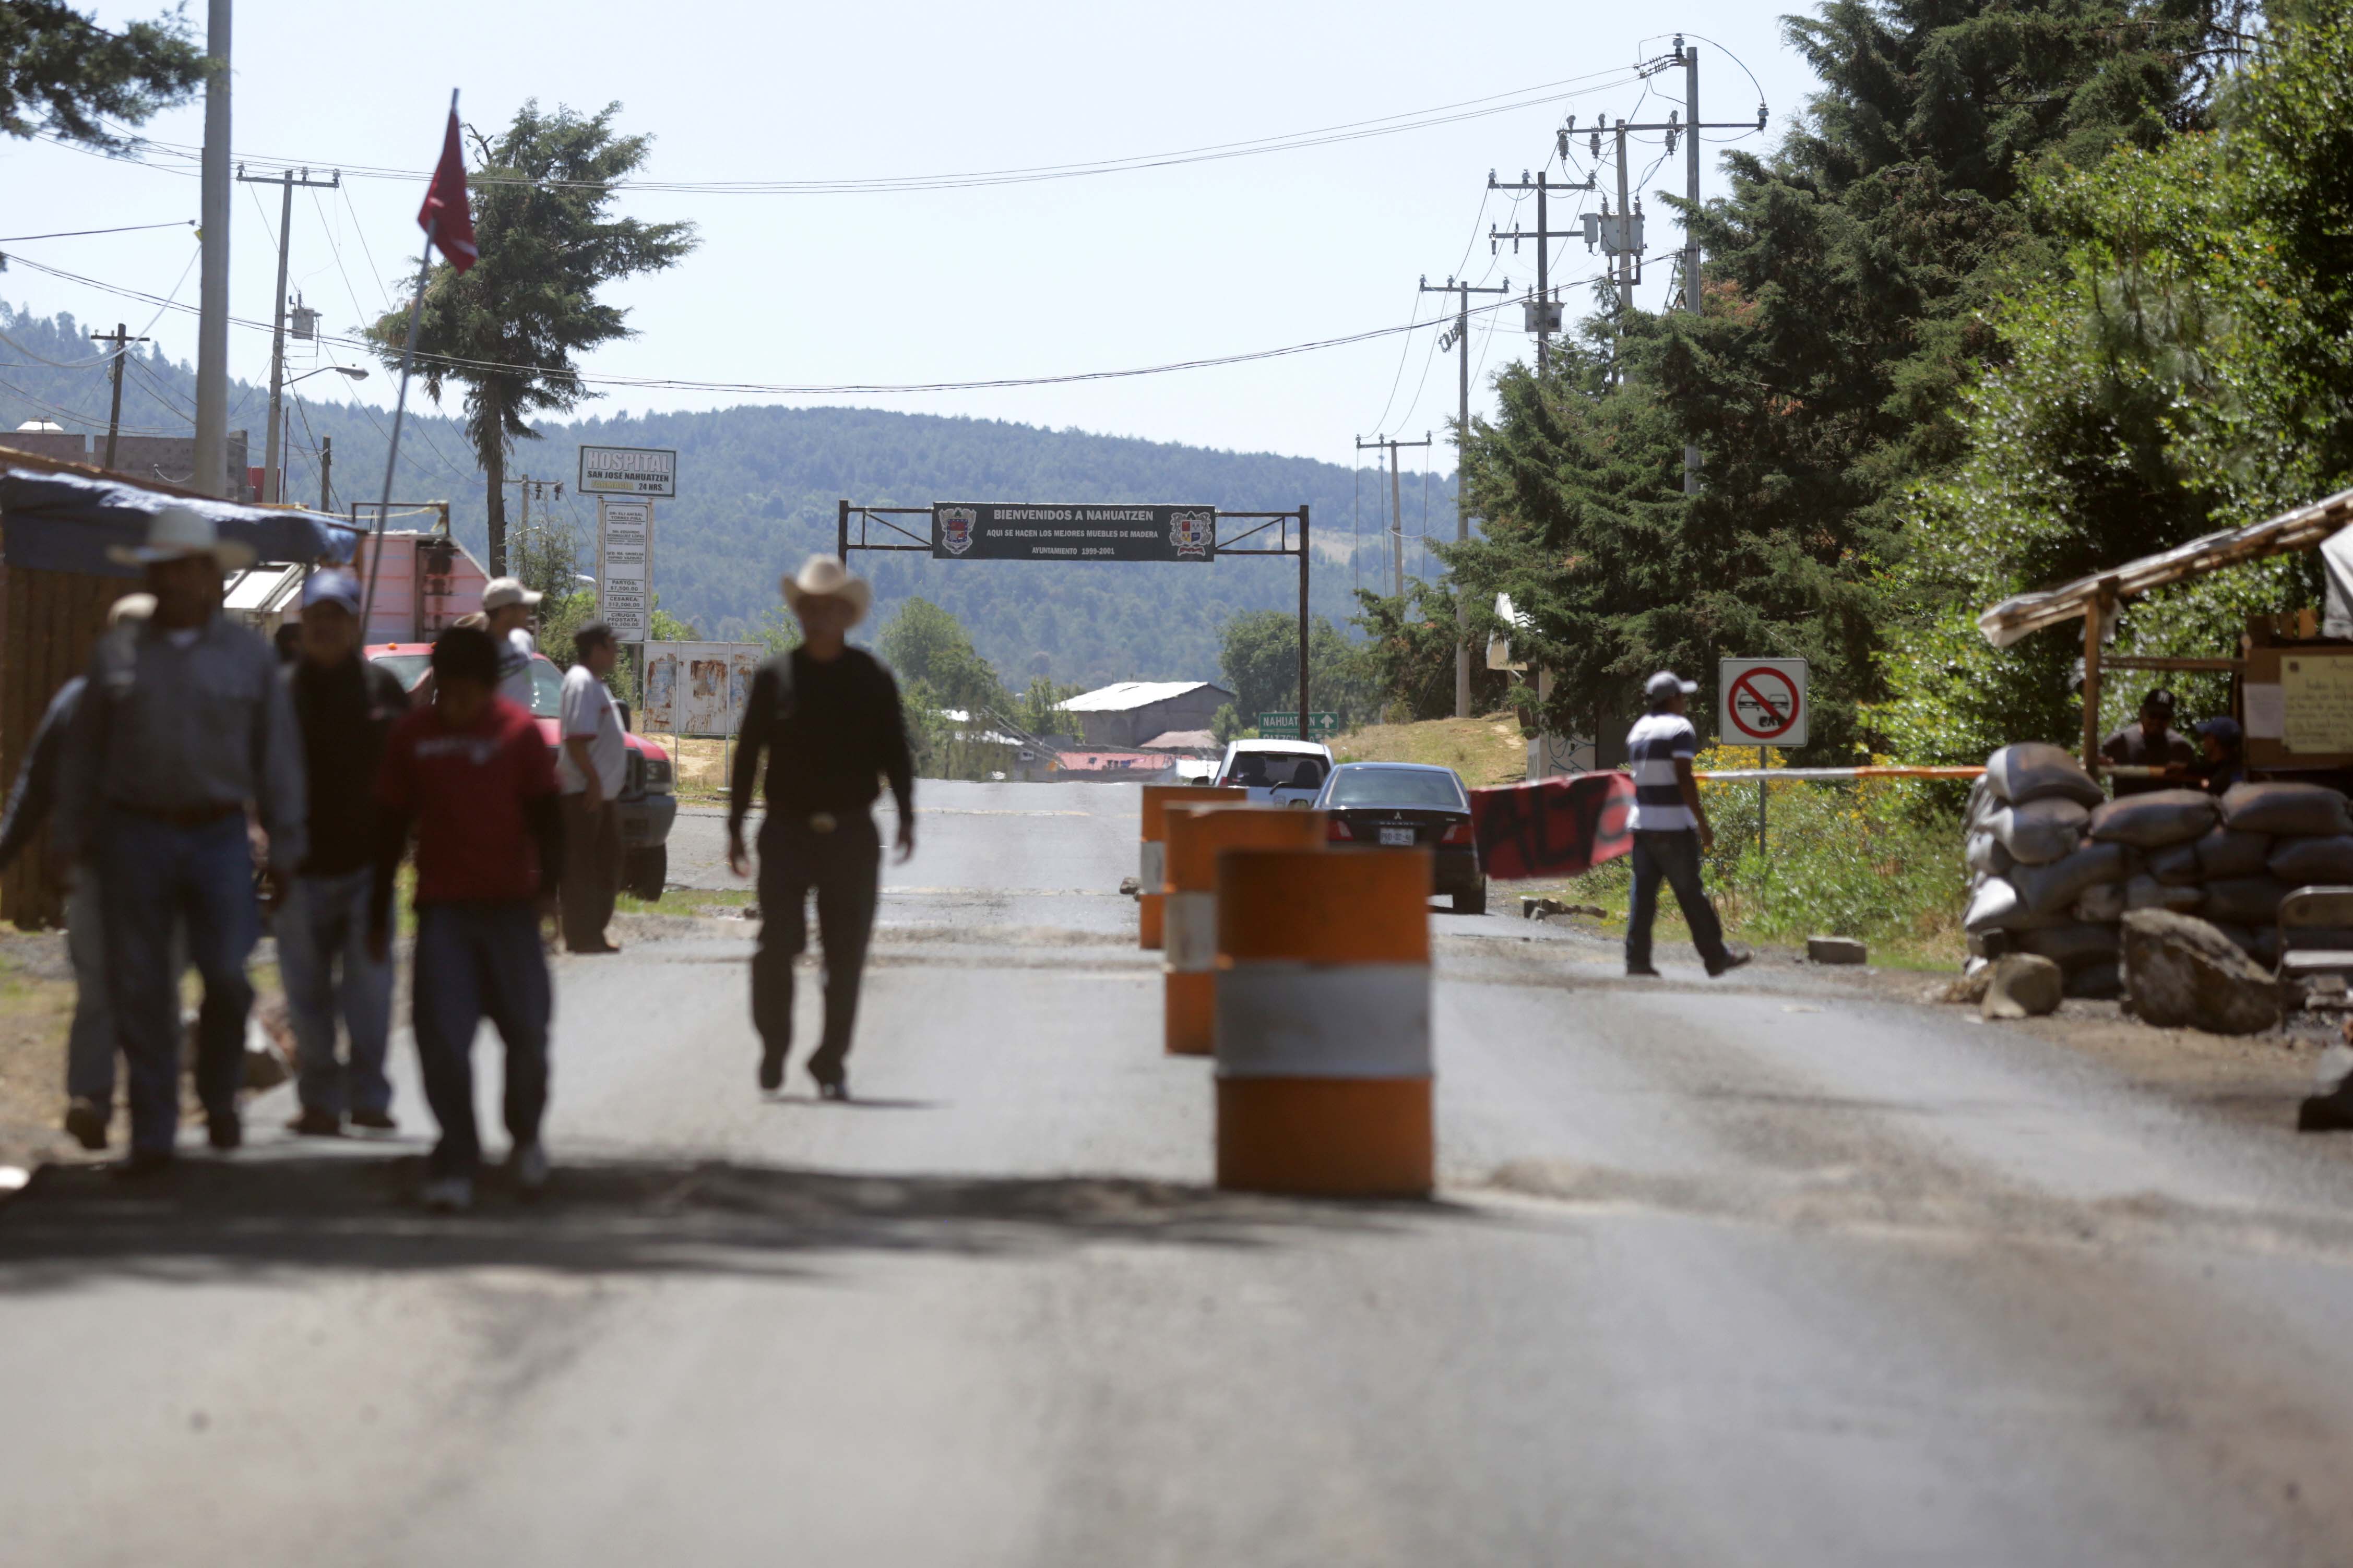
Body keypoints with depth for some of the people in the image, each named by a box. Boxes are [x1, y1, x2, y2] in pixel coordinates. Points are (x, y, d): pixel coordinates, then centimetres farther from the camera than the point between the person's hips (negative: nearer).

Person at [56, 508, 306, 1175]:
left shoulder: (249, 656, 6)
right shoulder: (118, 652, 7)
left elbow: (278, 755, 7)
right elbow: (84, 752, 11)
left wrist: (283, 847, 4)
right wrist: (75, 838, 8)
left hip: (218, 836, -1)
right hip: (135, 836, 1)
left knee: (227, 977, -7)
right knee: (140, 990, 0)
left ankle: (219, 1099, 20)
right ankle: (152, 1134, 8)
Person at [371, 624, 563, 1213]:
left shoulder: (519, 731, 0)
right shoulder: (411, 736, 3)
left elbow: (545, 816, 3)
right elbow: (390, 827, 8)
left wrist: (547, 883, -11)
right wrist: (379, 913, 8)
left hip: (510, 905, 0)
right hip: (441, 907, 1)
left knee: (526, 1031, 1)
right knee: (442, 1037, -7)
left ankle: (525, 1137, 27)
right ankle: (456, 1163, 0)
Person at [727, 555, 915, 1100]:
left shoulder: (872, 679, 6)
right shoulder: (774, 677, 5)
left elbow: (895, 753, 8)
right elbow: (747, 755, 8)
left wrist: (905, 816, -4)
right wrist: (736, 828, 4)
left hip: (851, 835, 1)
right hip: (787, 832, 0)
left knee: (846, 957, 3)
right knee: (776, 947, -7)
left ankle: (832, 1062, 13)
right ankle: (773, 1049, 11)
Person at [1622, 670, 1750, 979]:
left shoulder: (1637, 730, 15)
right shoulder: (1679, 728, -9)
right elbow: (1684, 779, -16)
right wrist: (1703, 823, -13)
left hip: (1641, 823, 7)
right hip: (1674, 826, -7)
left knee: (1643, 893, 4)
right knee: (1691, 893, 0)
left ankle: (1637, 960, -2)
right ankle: (1716, 957, 8)